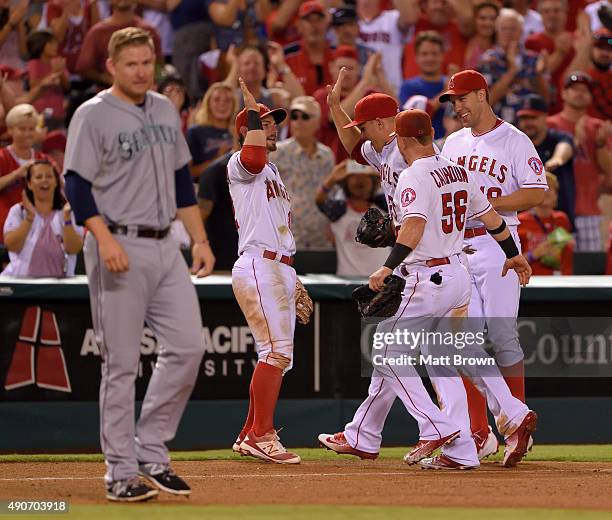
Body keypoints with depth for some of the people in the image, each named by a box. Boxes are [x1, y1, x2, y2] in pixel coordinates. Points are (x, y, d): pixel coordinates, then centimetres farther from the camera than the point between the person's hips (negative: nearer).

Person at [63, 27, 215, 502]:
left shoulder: (165, 110, 14)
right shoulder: (93, 115, -7)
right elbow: (77, 184, -13)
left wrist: (200, 239, 13)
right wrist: (105, 240, -25)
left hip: (165, 247, 7)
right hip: (119, 248, -7)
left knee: (188, 347, 2)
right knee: (122, 363, -4)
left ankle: (151, 453, 14)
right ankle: (121, 472, 3)